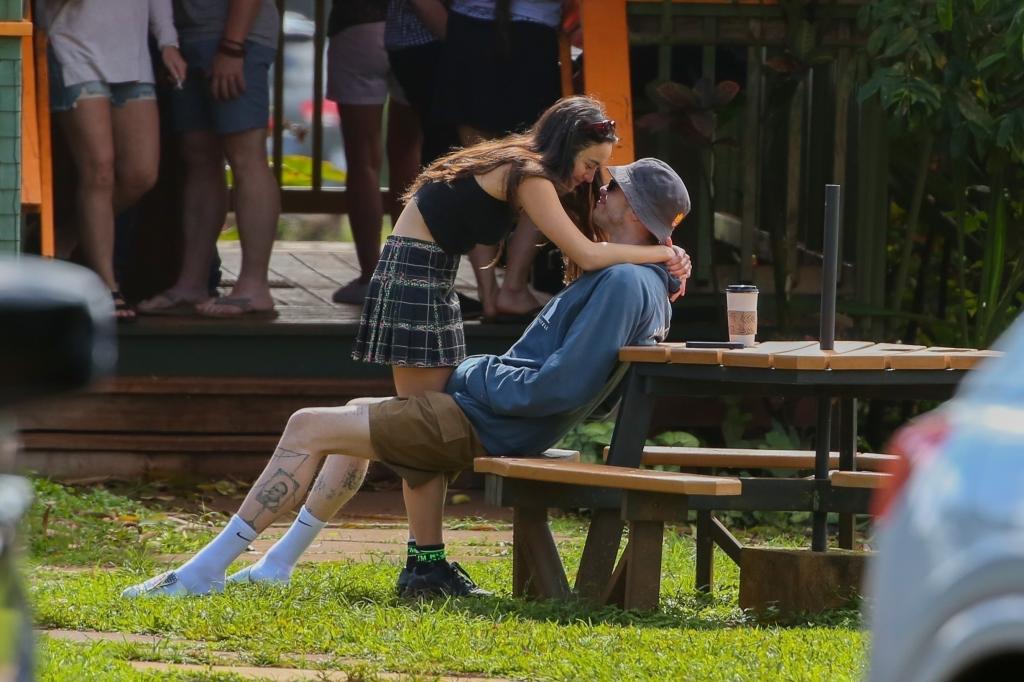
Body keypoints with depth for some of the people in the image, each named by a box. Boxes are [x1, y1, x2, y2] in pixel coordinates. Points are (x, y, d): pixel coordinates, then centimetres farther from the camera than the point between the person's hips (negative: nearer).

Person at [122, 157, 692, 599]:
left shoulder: (623, 283, -20)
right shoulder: (649, 285, 12)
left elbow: (563, 386, -28)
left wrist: (479, 378, -16)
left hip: (488, 424, -11)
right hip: (500, 422, 11)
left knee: (307, 429, -10)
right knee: (358, 415, 31)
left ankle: (205, 571, -6)